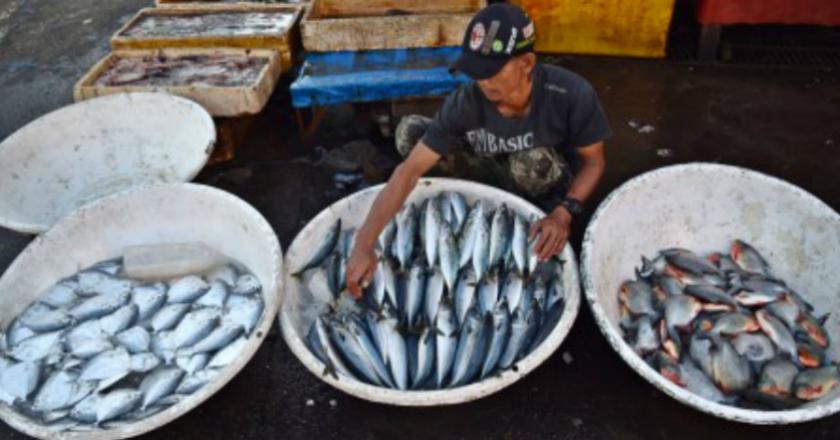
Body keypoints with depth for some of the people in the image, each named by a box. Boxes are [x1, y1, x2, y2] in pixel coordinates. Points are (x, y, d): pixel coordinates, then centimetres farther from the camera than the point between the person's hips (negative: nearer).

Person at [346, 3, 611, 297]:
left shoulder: (571, 95, -36)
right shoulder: (464, 103, -32)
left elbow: (594, 161, -19)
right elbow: (410, 169, -33)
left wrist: (565, 211, -38)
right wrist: (364, 245, -41)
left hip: (551, 171, -1)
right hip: (494, 160, 2)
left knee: (530, 161, -40)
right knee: (410, 132, -18)